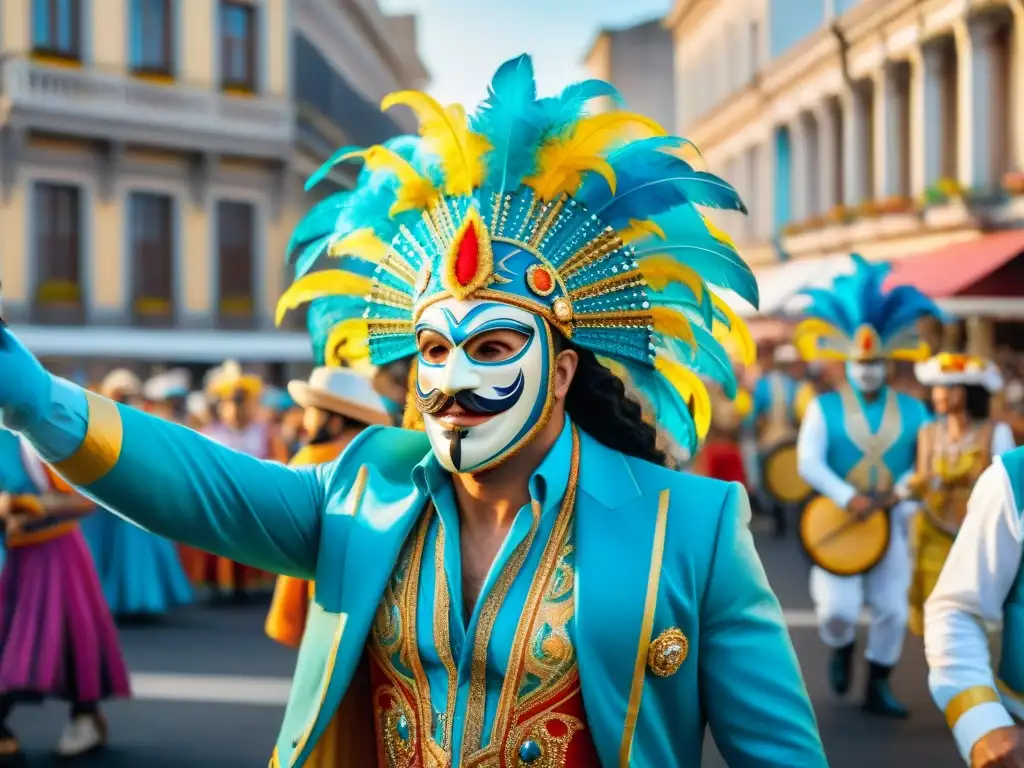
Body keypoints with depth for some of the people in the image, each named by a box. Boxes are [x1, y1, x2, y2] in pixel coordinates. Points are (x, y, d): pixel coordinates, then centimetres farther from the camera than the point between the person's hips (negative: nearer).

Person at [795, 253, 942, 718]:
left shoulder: (911, 411, 6)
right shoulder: (824, 408, -2)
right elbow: (809, 463, -12)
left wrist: (899, 492, -14)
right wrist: (849, 499, -24)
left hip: (890, 523, 3)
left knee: (893, 609, 1)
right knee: (839, 608, -11)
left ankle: (878, 687, 16)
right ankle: (841, 647, 24)